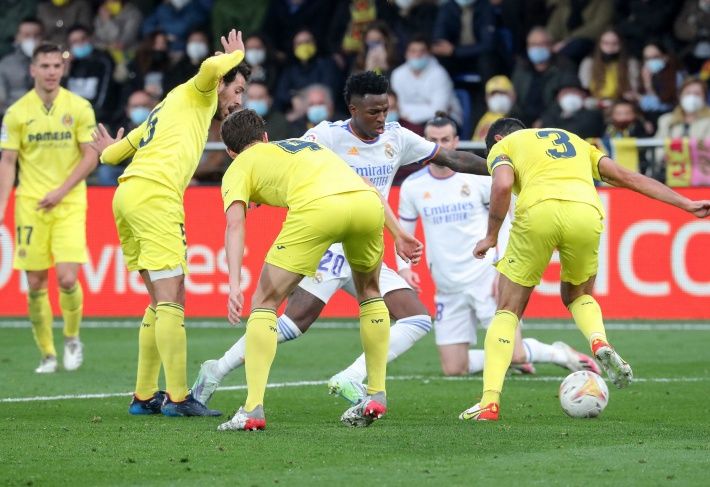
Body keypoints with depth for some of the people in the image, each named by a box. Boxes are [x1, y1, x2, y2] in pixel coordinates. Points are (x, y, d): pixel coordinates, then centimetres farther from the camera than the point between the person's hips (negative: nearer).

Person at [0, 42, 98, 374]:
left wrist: (61, 191, -11)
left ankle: (72, 339, 13)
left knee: (67, 278, -13)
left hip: (69, 203, -1)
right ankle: (47, 354, 12)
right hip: (30, 206, 1)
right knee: (35, 284, 0)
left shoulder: (79, 108, 0)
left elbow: (90, 156, 0)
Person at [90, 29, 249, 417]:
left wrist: (110, 152, 57)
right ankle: (178, 397, -14)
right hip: (154, 194, -9)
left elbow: (112, 154, 32)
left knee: (164, 303, 13)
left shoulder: (167, 109, 31)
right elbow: (211, 67, -15)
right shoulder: (197, 94, 9)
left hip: (128, 194, 9)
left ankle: (144, 396, 13)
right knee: (170, 302, -11)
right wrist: (237, 55, 6)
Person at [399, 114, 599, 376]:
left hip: (486, 279, -3)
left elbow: (504, 222, 2)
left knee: (515, 356, -14)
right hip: (448, 290, 3)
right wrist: (404, 267, -5)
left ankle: (562, 354, 16)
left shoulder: (478, 176, -6)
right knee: (453, 370, -1)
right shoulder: (412, 186, 1)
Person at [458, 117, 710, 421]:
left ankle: (489, 402, -1)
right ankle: (599, 343, -3)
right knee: (578, 296, 30)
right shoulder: (574, 141, 37)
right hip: (586, 215, 3)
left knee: (508, 311, 12)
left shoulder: (502, 146, 25)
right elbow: (627, 177, 27)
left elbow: (502, 185, 1)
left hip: (537, 212, -3)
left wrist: (491, 237, 12)